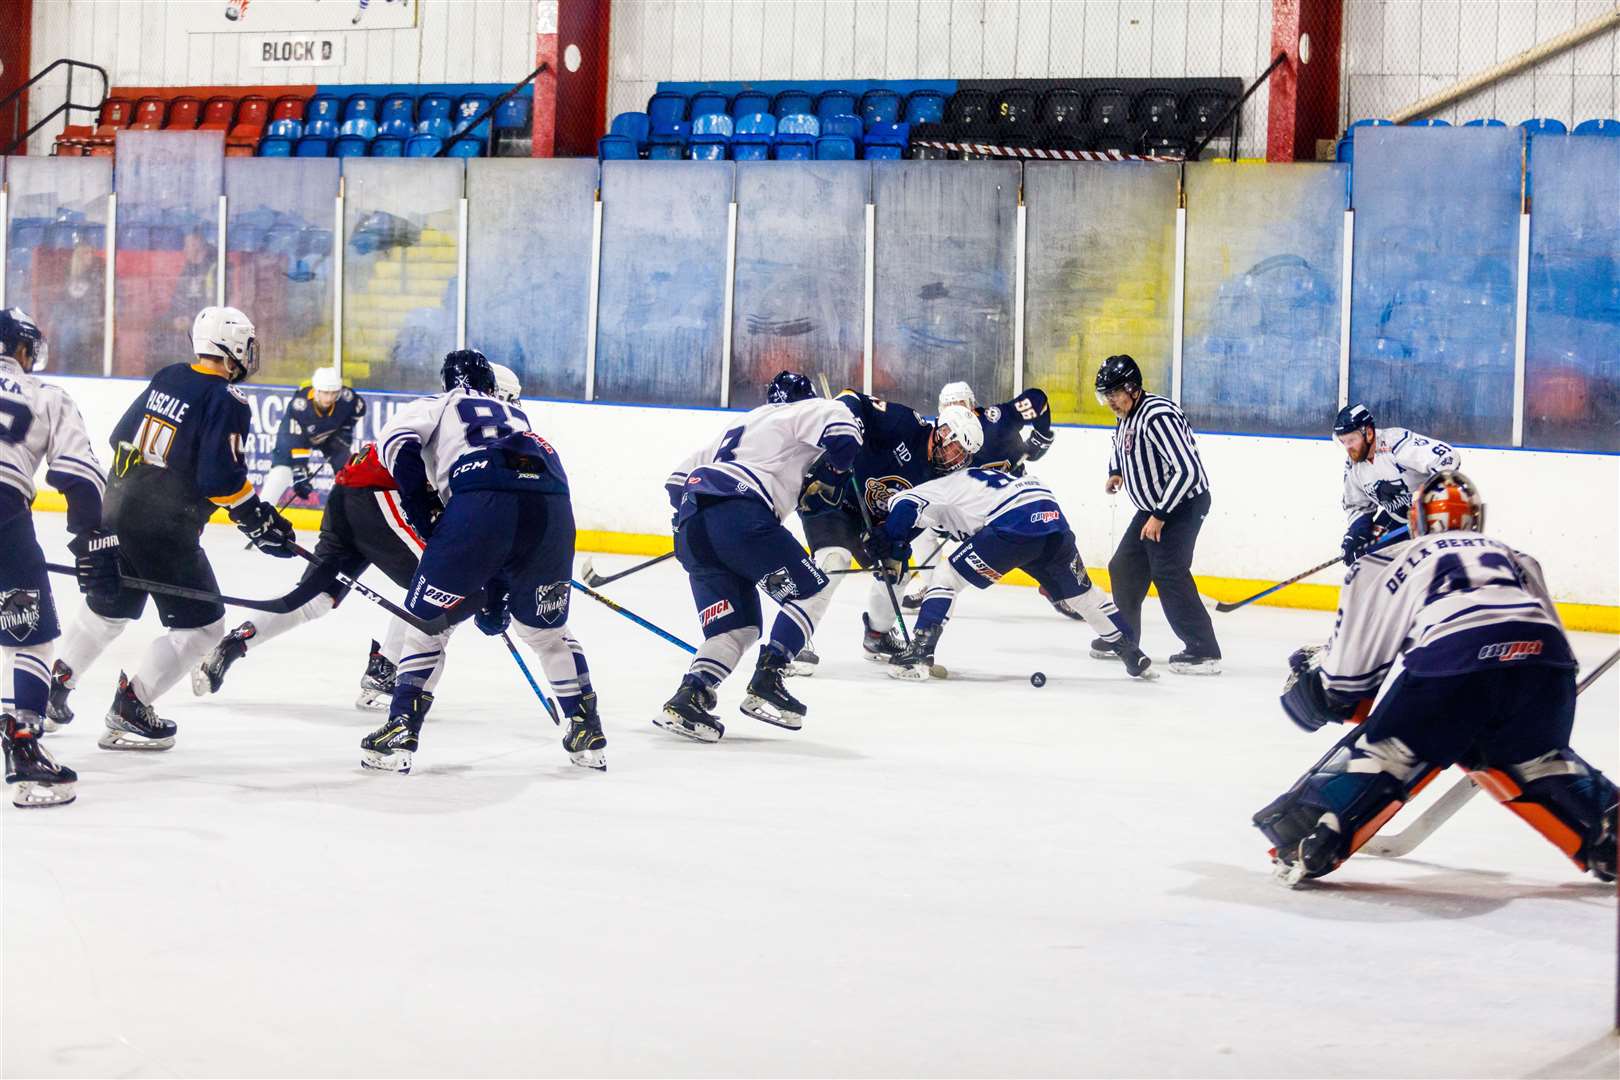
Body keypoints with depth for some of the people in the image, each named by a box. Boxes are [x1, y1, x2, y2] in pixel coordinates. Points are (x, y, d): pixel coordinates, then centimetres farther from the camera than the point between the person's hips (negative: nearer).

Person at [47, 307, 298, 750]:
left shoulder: (167, 378, 11)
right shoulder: (227, 401, -13)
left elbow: (121, 437, 16)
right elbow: (221, 476, -20)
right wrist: (260, 521, -12)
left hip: (117, 513, 8)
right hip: (164, 527, -8)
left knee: (109, 610, 27)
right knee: (201, 625, 2)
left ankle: (52, 683, 31)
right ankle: (130, 709, -4)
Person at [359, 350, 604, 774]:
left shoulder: (438, 406, 29)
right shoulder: (518, 417, 42)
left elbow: (397, 439, 4)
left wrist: (421, 514, 8)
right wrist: (496, 593, 43)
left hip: (482, 500, -4)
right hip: (553, 506, 4)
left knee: (428, 619, 11)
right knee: (545, 628, 26)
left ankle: (401, 730, 2)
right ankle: (588, 733, 25)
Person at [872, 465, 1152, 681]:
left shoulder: (939, 488, 15)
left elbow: (903, 507, -3)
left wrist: (894, 554, 10)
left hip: (1015, 523, -7)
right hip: (1052, 516, 7)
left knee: (946, 577, 3)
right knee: (1081, 592, 27)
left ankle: (919, 655, -8)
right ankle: (1133, 656, 34)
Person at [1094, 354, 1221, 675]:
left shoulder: (1158, 416, -25)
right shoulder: (1127, 416, 6)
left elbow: (1187, 470, -30)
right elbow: (1121, 444, 32)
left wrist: (1160, 515, -27)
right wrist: (1115, 472, 11)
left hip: (1184, 504, -10)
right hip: (1152, 507, 10)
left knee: (1168, 573, -20)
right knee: (1124, 569, 13)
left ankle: (1204, 651, -20)